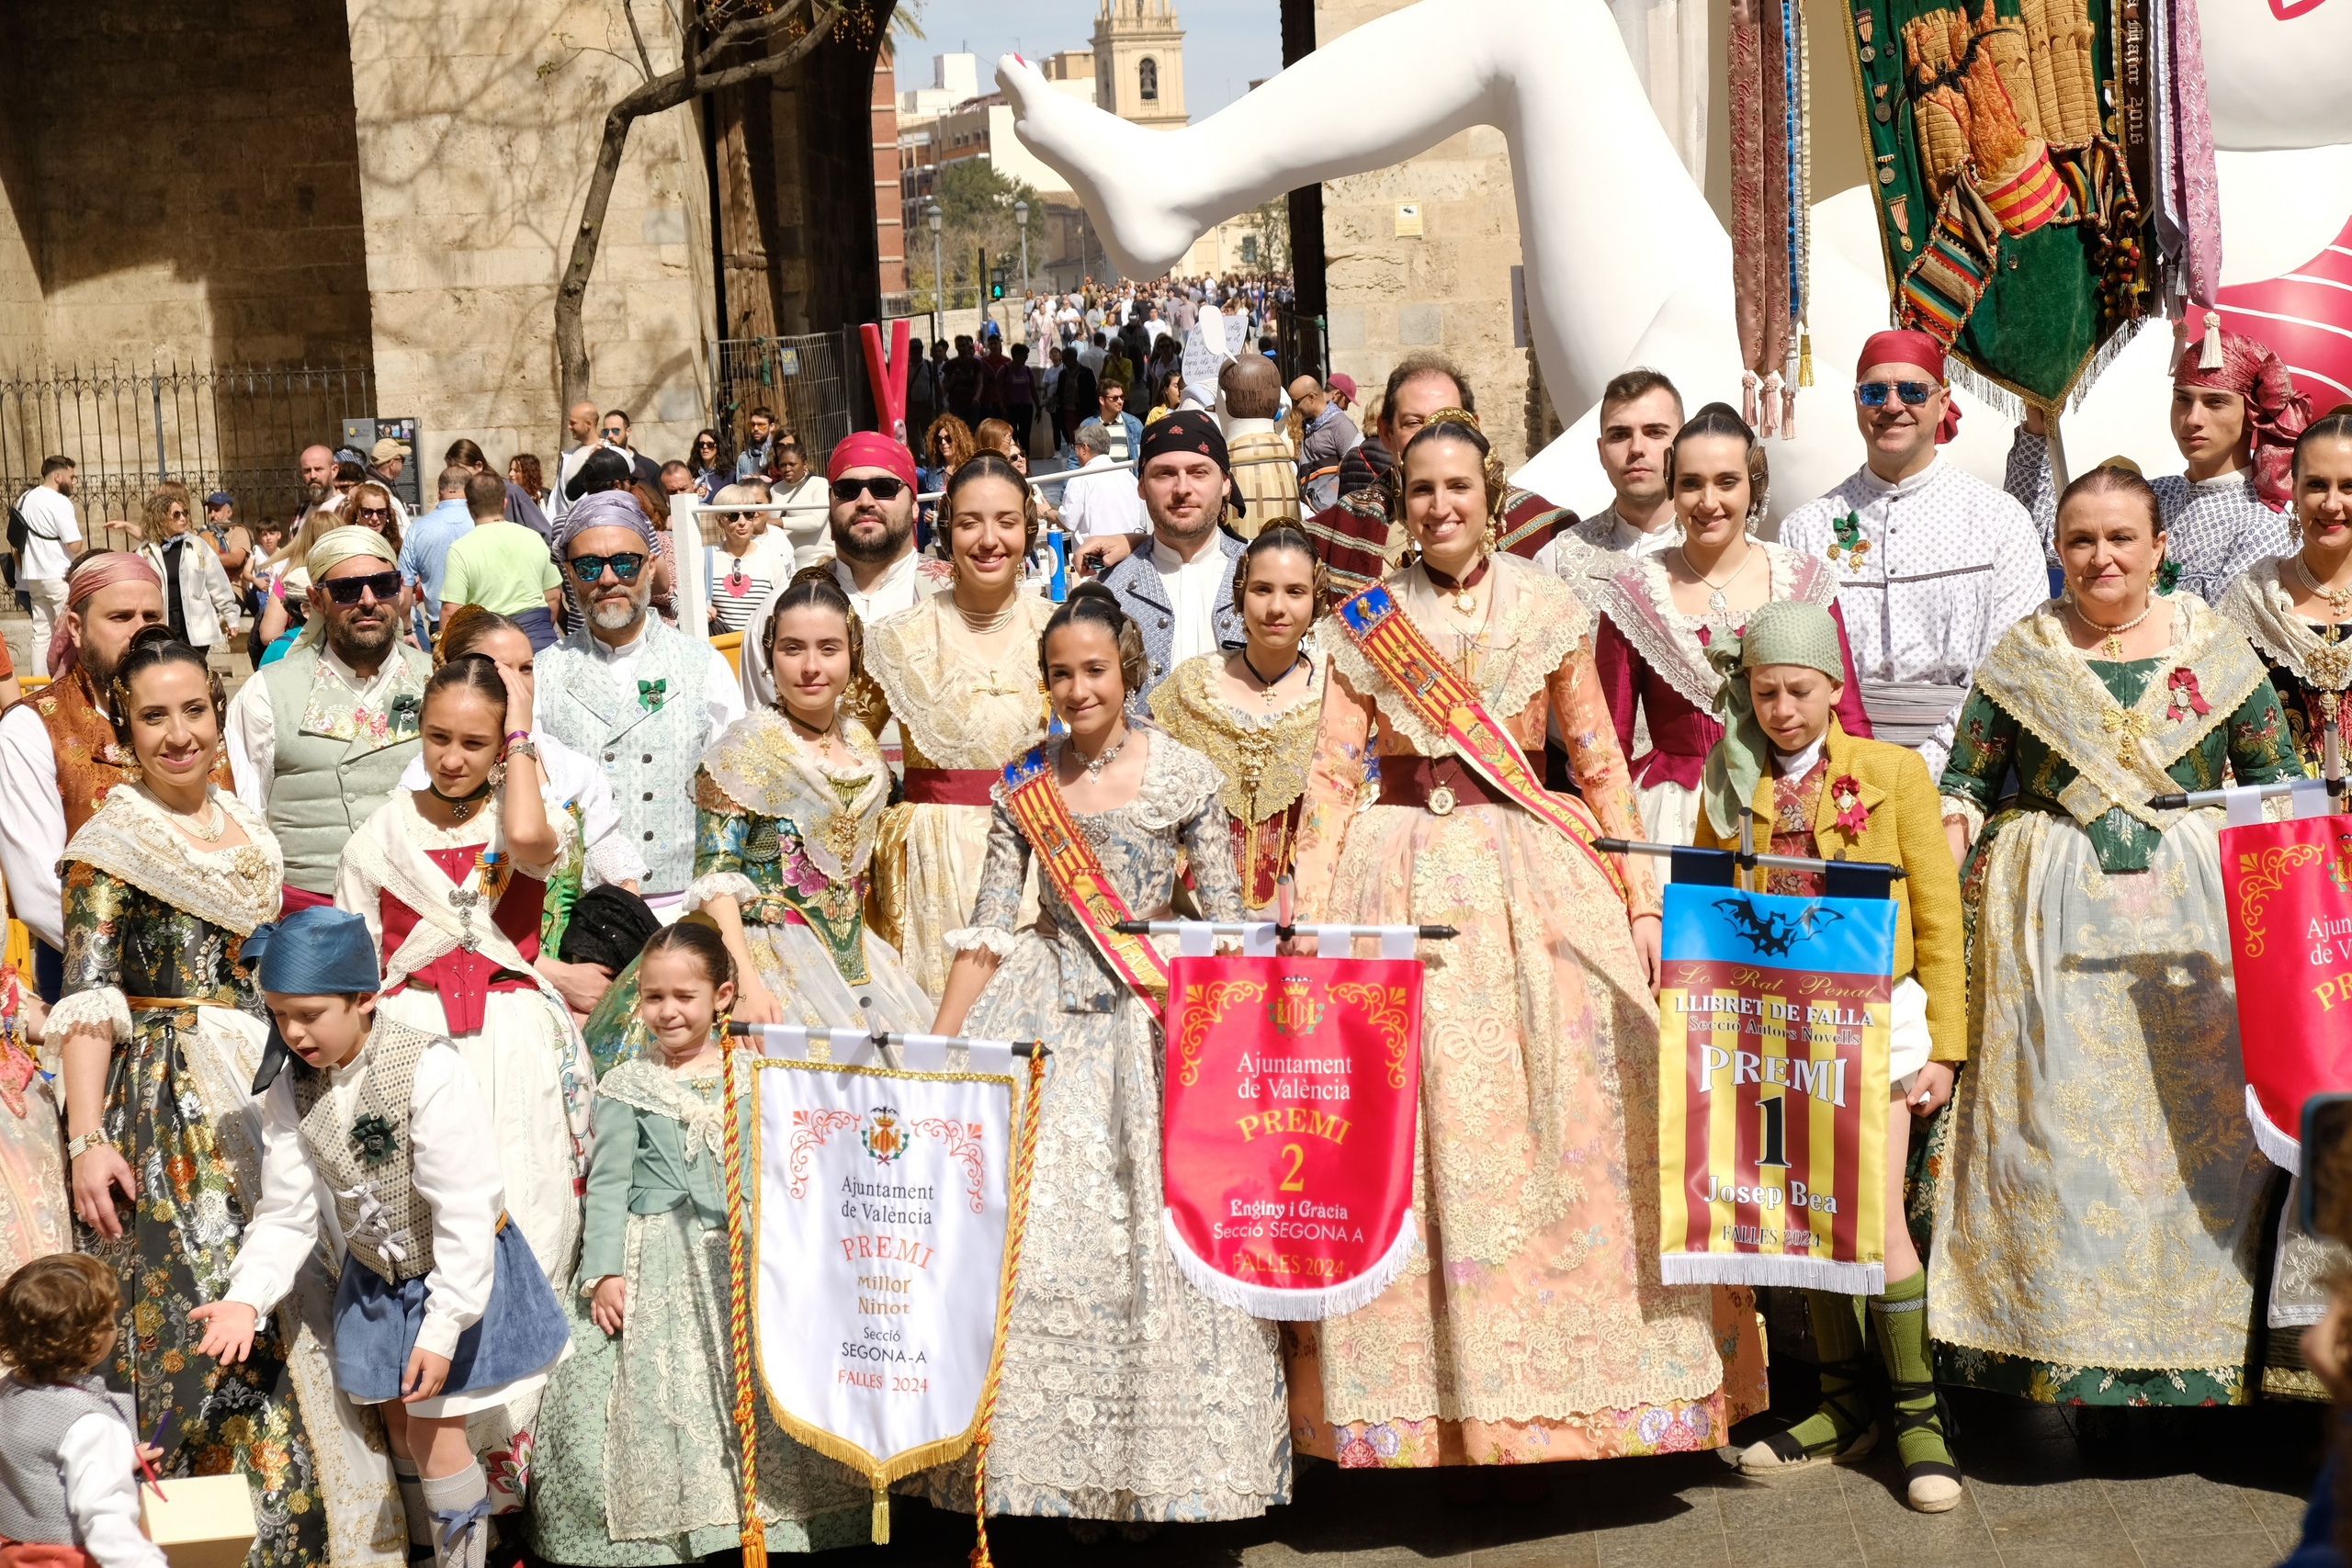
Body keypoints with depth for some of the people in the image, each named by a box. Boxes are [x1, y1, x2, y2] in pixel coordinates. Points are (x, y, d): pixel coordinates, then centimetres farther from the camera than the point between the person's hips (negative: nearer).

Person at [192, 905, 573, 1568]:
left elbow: (466, 1213, -27)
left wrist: (442, 1328, -28)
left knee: (434, 1431, -5)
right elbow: (287, 1214, -9)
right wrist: (247, 1297, -26)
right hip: (376, 1278, 6)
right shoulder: (290, 1089, -9)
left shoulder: (430, 1073, -29)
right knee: (398, 1424, 17)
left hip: (456, 1275, -6)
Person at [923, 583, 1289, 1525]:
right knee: (1022, 1222, -4)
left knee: (1147, 1232, -6)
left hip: (1151, 1015, -2)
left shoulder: (1183, 776, 0)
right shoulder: (1024, 781, 7)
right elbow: (989, 929, 7)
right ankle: (1049, 1460, 8)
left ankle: (1150, 1465, 9)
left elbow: (1226, 925, 2)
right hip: (1044, 1017, 2)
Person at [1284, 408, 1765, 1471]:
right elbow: (1333, 773, 4)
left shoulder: (1548, 611, 7)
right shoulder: (1366, 622, 7)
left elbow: (1600, 762, 8)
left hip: (1535, 877, 0)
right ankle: (1436, 1381, 6)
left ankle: (1569, 1371, 8)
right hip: (1402, 881, 0)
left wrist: (1639, 893, 2)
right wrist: (1312, 915, -5)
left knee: (1572, 1120, -3)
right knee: (1412, 1123, -3)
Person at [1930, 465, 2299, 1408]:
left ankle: (2191, 1351, 9)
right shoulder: (2022, 653, 6)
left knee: (2197, 1115, -1)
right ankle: (2064, 1349, 5)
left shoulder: (2212, 641, 6)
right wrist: (1950, 839, -9)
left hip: (2191, 910, 1)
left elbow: (2274, 773, 9)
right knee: (2059, 1112, -3)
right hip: (2055, 923, 0)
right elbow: (1968, 777, 8)